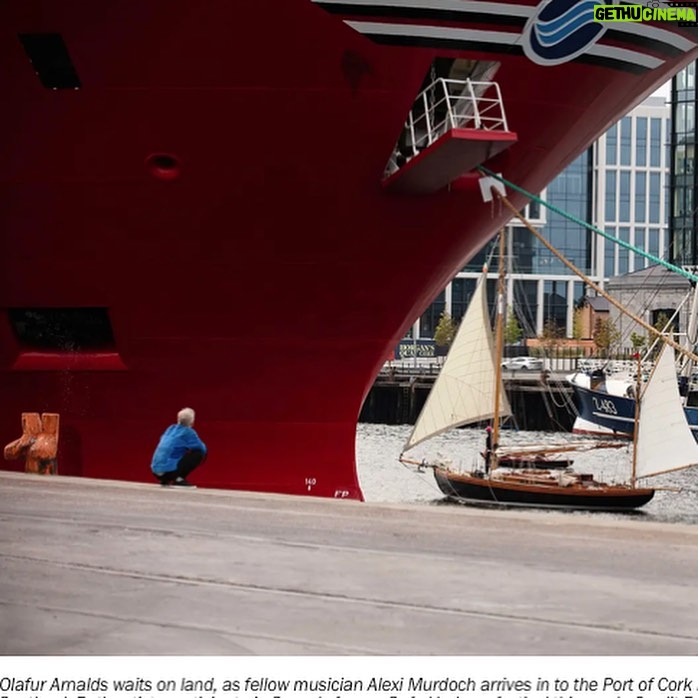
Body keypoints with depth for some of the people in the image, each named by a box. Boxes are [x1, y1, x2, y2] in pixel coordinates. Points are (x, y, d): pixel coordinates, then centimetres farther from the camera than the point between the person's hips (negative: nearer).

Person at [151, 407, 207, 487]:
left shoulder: (171, 428, 17)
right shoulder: (188, 432, -2)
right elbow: (202, 448, 4)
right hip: (169, 470, -7)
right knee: (199, 453, -1)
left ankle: (165, 480, 15)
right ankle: (179, 479, -6)